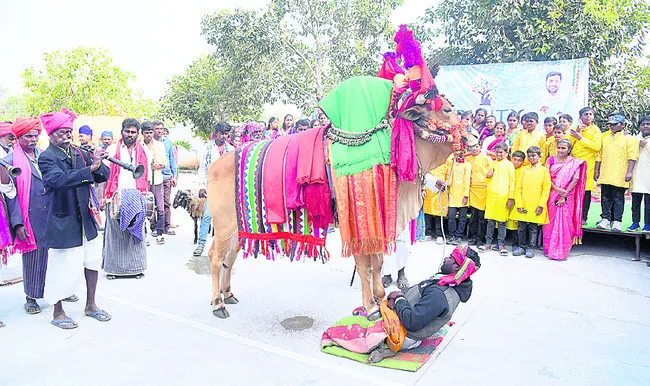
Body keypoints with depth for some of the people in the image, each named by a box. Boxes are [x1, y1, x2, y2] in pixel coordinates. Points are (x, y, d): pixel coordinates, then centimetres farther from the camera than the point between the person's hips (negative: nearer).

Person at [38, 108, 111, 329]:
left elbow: (103, 177, 1)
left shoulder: (78, 153, 6)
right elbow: (59, 179, -32)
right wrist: (89, 169, -39)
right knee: (63, 267, 3)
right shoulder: (47, 158, -12)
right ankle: (58, 313, 23)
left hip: (85, 218, 7)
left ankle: (91, 305, 32)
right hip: (63, 222, -7)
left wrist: (98, 163, -19)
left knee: (93, 260, 15)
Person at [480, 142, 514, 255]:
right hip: (491, 195, 4)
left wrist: (511, 198, -9)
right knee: (490, 220, 6)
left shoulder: (509, 164, 2)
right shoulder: (493, 164, 15)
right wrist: (488, 176, 0)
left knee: (502, 221, 0)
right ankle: (488, 243, 11)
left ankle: (501, 245, 5)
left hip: (503, 196, -4)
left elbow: (512, 181, -2)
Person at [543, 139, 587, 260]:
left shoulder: (575, 163, 2)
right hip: (552, 196, 1)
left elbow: (575, 181, -5)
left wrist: (564, 196, -13)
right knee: (550, 222, 3)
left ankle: (561, 251, 5)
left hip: (567, 198, -1)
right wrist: (557, 189, -14)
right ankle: (549, 250, 12)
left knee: (565, 222, -2)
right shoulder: (551, 160, 7)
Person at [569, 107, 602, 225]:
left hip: (587, 163, -3)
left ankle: (583, 217, 4)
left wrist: (580, 138, -11)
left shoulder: (595, 129, 3)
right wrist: (576, 131, -6)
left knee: (585, 191, -1)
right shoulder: (576, 128, 14)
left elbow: (597, 146, -11)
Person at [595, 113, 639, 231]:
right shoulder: (604, 137, 15)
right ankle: (606, 219, 15)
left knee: (618, 199, 0)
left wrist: (629, 172, -15)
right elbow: (599, 155, 16)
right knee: (605, 198, 7)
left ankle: (617, 221, 5)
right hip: (605, 175, 4)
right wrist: (596, 170, 11)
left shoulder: (629, 139, 2)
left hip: (620, 176, -4)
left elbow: (632, 156, -6)